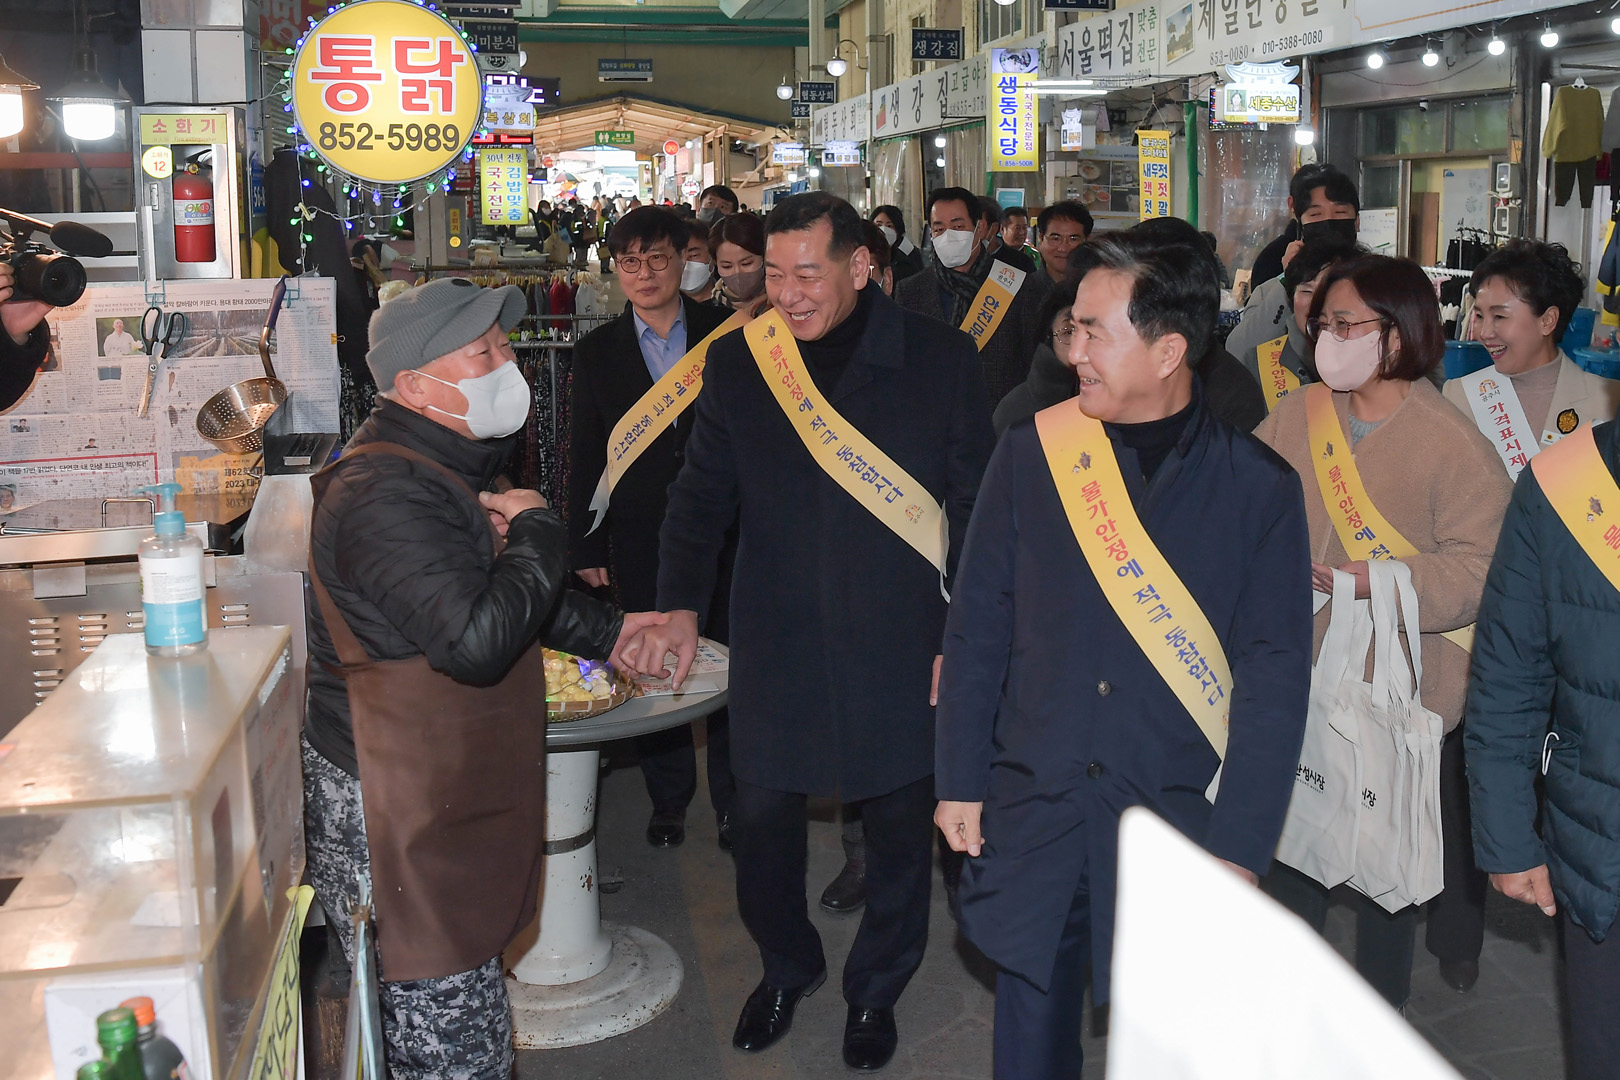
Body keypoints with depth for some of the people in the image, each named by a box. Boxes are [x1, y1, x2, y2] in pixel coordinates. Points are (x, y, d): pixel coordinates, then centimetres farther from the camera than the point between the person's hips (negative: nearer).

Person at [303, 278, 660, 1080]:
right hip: (398, 829, -10)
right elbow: (475, 640, -33)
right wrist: (538, 530, -18)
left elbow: (491, 593, 28)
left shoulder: (440, 470, 13)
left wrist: (606, 631, 21)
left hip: (440, 801, 11)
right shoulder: (386, 495, -24)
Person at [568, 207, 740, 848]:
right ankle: (668, 800, 25)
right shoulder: (597, 352, 5)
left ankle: (732, 802, 20)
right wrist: (585, 547, 3)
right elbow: (585, 457, 6)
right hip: (640, 540, 1)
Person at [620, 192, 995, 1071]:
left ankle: (875, 990, 39)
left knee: (897, 827, 13)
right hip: (776, 646, 2)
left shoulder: (940, 360, -6)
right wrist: (681, 607, -11)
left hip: (899, 650, -1)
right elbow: (702, 495, 4)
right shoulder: (736, 362, 0)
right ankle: (786, 966, 41)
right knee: (761, 819, 11)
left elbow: (976, 509, -1)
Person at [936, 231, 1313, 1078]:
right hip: (1030, 805, 2)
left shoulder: (1259, 488, -7)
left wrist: (1240, 849, -8)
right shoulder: (1031, 452, -2)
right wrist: (959, 780, 2)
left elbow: (1273, 679, -6)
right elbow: (976, 627, 3)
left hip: (1177, 816, -1)